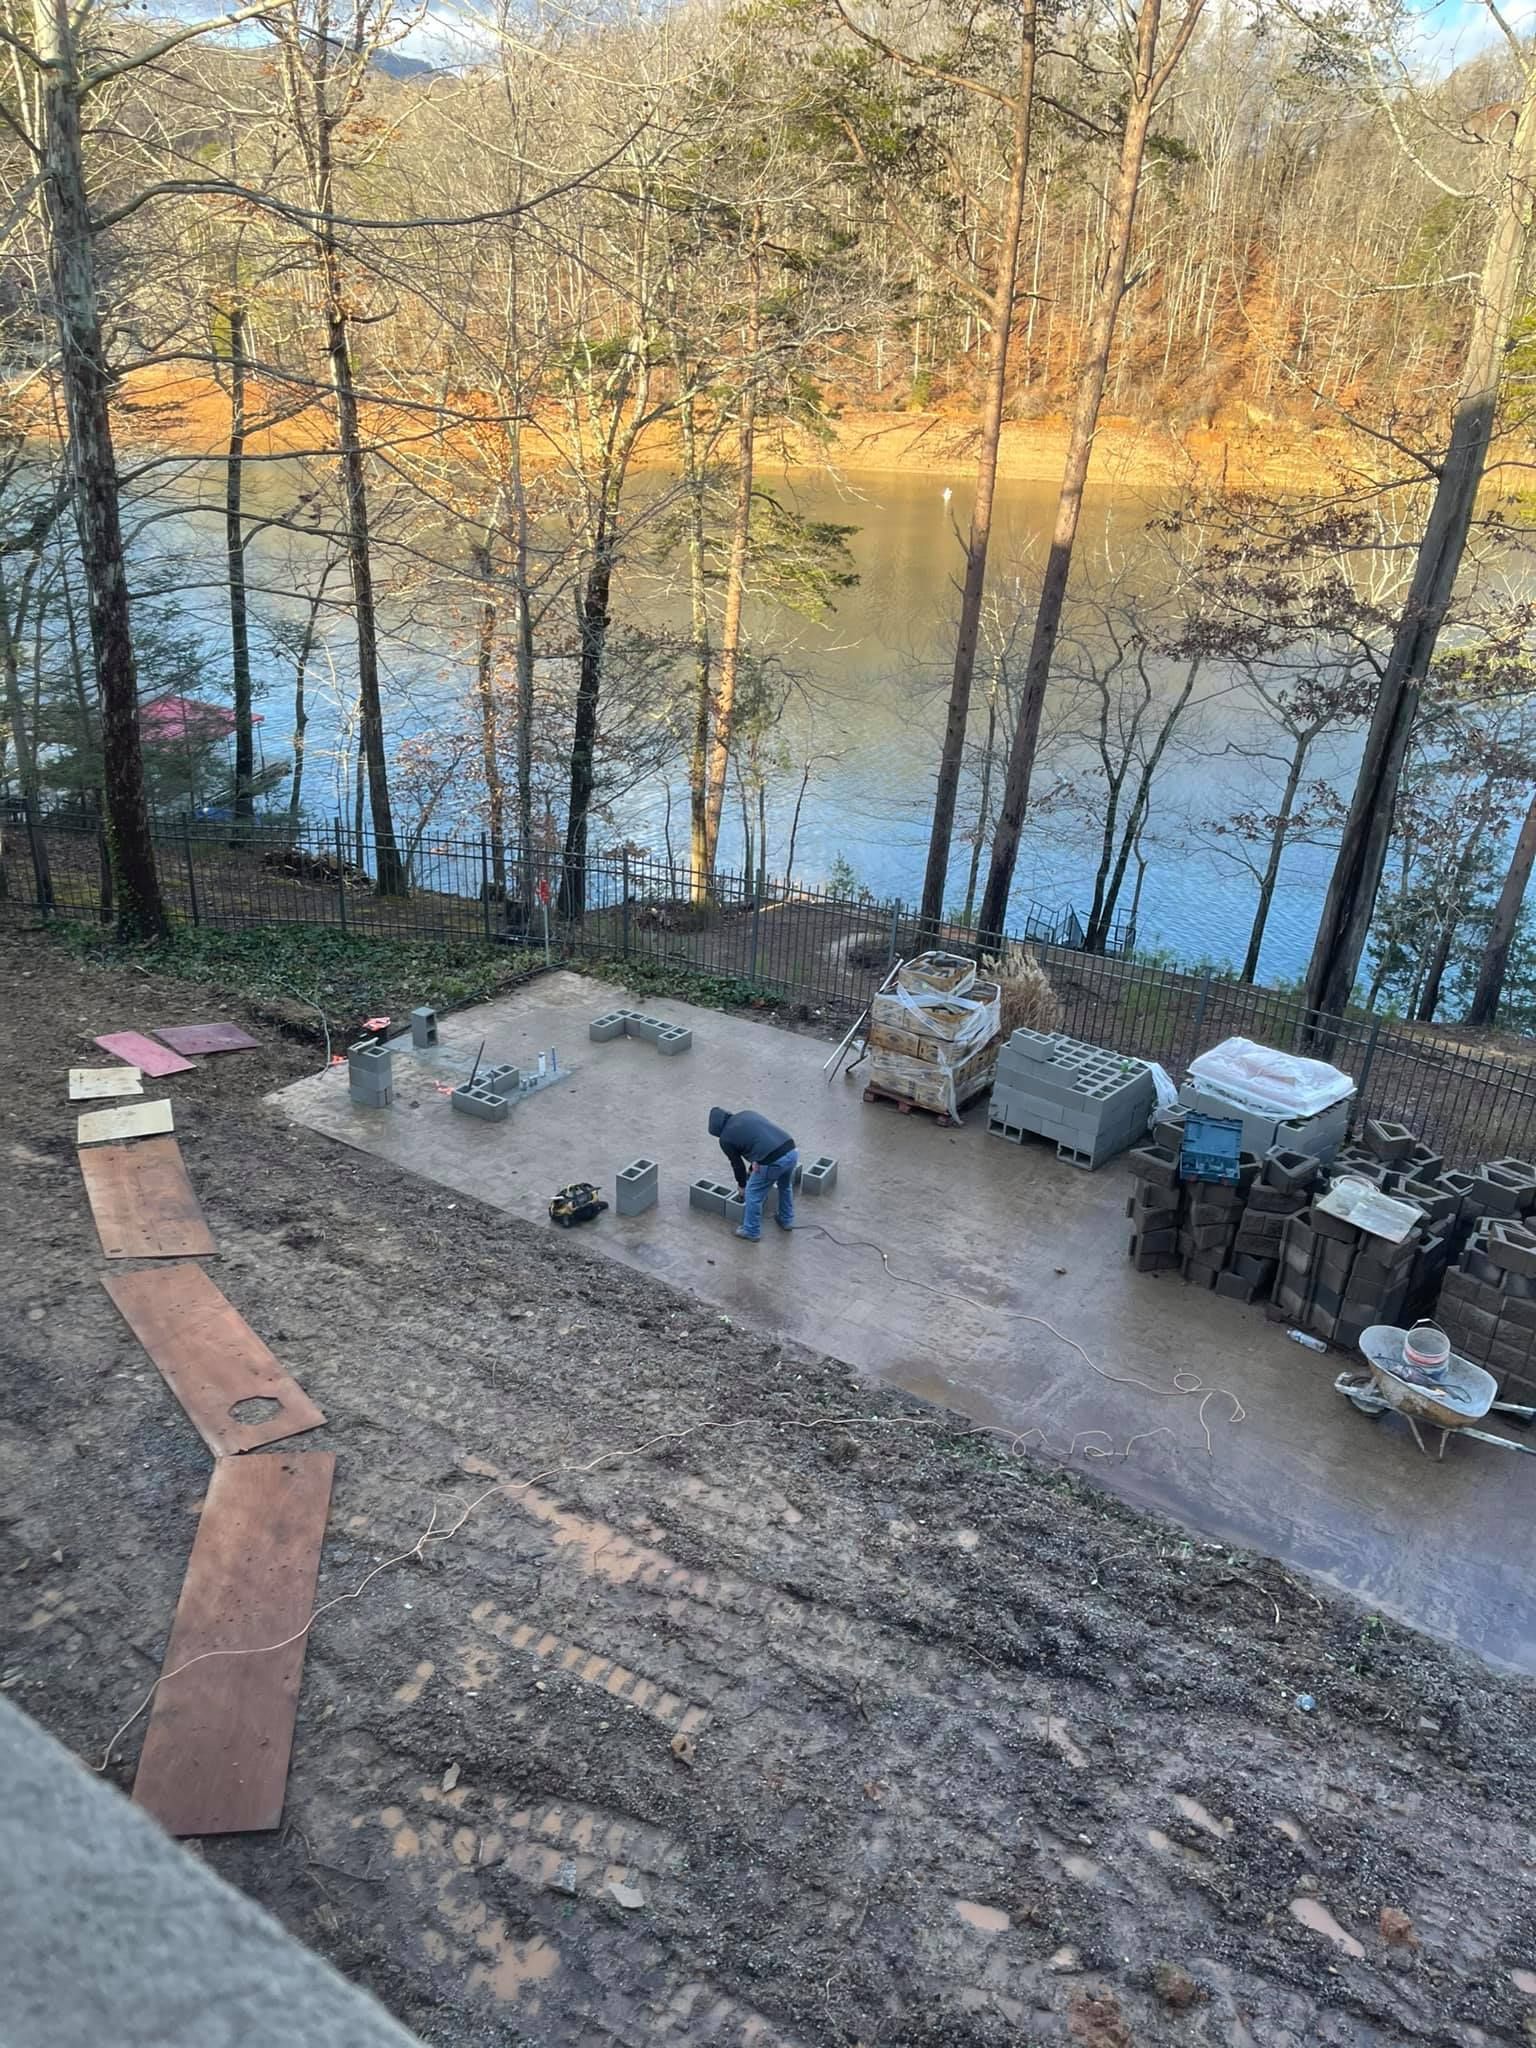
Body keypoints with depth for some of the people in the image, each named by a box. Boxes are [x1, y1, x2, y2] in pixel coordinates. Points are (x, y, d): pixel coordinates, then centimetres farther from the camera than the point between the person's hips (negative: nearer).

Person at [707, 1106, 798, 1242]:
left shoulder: (725, 1138, 7)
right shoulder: (747, 1113, 25)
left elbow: (737, 1163, 18)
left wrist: (742, 1185, 37)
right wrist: (752, 1169, 41)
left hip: (773, 1161, -7)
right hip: (792, 1151, 7)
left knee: (753, 1194, 17)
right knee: (785, 1186, 34)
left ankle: (751, 1232, 30)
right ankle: (787, 1220, 50)